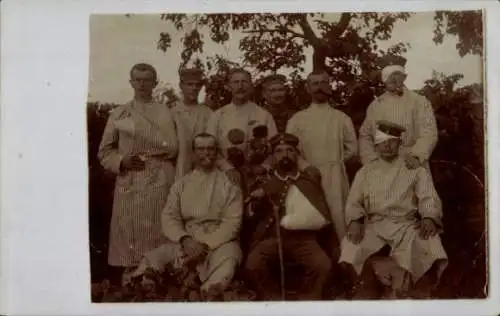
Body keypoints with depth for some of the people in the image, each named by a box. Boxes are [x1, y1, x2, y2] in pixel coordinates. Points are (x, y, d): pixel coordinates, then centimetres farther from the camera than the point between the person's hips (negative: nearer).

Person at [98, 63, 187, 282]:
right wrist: (122, 161, -8)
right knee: (129, 235, -1)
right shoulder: (118, 114, 10)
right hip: (129, 183, 1)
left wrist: (144, 153, -8)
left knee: (157, 234, -3)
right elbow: (104, 152, 10)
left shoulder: (166, 113, 8)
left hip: (160, 183, -1)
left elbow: (172, 148, -1)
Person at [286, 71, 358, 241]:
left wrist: (334, 162, 5)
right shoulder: (297, 119, 5)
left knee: (338, 218, -3)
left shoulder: (341, 118, 7)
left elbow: (352, 148, 11)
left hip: (335, 177, 0)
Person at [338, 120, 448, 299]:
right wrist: (355, 221, -14)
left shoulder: (416, 169, 13)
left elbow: (429, 198, 1)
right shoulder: (365, 172, 17)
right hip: (374, 225, 1)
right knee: (352, 249, -30)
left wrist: (429, 218, -21)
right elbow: (354, 203, 9)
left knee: (429, 245, -32)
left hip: (406, 225, 0)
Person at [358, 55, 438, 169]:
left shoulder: (420, 102, 0)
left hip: (411, 168, -2)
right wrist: (371, 161, -3)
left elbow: (429, 133, -10)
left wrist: (416, 156, -27)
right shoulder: (374, 105, 10)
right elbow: (365, 136, 12)